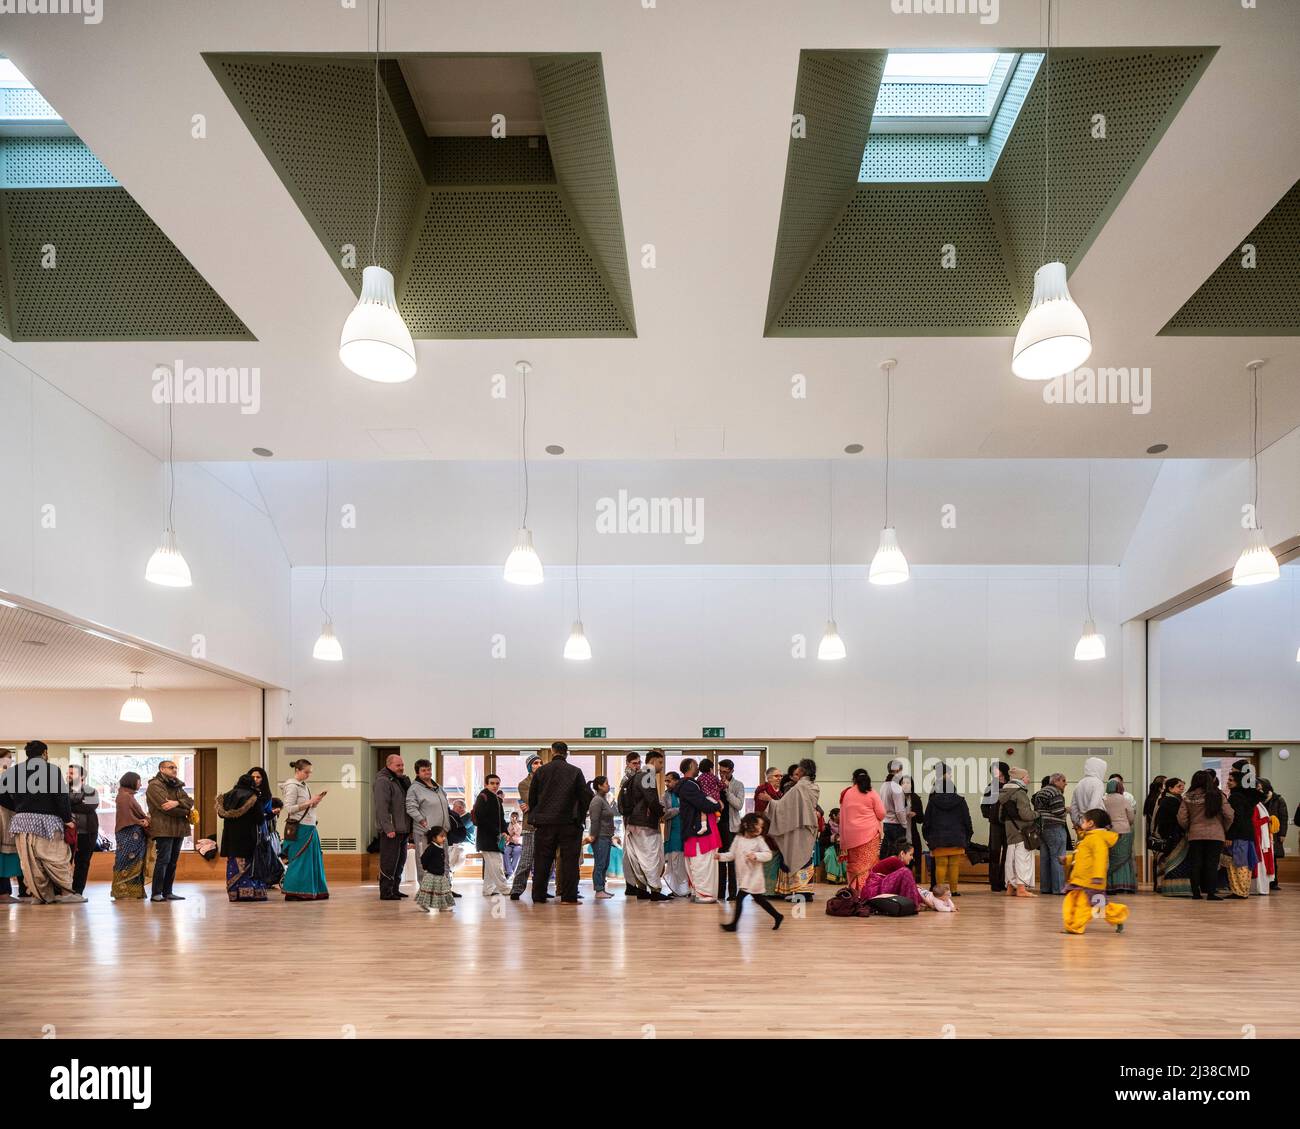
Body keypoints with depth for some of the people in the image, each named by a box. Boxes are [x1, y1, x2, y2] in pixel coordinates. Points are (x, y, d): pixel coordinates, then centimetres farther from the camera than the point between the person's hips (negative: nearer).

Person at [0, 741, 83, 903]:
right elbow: (61, 796, -9)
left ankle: (43, 895, 11)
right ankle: (66, 892, 2)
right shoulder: (52, 770, -6)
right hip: (47, 821, -4)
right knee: (57, 858, 3)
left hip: (22, 821, 5)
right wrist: (68, 819, 0)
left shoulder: (13, 771, 9)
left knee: (30, 861, 8)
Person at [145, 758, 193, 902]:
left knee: (173, 862, 9)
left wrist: (177, 802, -17)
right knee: (163, 860, -10)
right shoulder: (155, 786, -5)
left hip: (178, 829, 8)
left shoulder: (176, 786, 20)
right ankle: (156, 894, -6)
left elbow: (190, 801, 5)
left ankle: (167, 892, 14)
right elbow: (165, 806, -16)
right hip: (164, 829, -7)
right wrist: (186, 811, -5)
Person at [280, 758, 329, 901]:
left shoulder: (305, 786, 17)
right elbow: (289, 808, -16)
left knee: (312, 859, 8)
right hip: (298, 829, -9)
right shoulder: (292, 786, -8)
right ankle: (292, 893, 0)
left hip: (309, 828, 9)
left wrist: (316, 802, 1)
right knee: (299, 861, -6)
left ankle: (311, 892, 13)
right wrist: (309, 802, -19)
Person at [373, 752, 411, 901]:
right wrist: (388, 828, -24)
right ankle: (386, 892, 0)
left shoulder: (401, 780, 18)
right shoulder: (383, 781, -12)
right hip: (390, 830, -10)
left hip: (402, 829, 10)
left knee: (400, 861, 15)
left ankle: (395, 889, 24)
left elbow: (409, 801, 15)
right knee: (389, 861, -6)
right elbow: (382, 807, -20)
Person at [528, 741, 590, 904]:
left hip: (545, 823, 2)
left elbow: (532, 797, 8)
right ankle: (568, 897, -3)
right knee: (569, 859, 1)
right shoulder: (575, 771, 0)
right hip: (569, 822, -2)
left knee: (542, 860, 8)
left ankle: (538, 897, 11)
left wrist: (537, 816, 19)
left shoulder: (541, 771, 4)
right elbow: (586, 796, -1)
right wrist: (580, 817, 10)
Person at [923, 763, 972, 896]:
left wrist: (928, 837, 13)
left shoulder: (933, 801, 1)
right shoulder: (960, 800, 1)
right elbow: (967, 820, 6)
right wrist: (967, 837, 15)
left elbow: (927, 820, 4)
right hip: (957, 840, 0)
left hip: (938, 840, 0)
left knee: (940, 865, 0)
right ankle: (953, 890, 4)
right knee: (954, 865, 4)